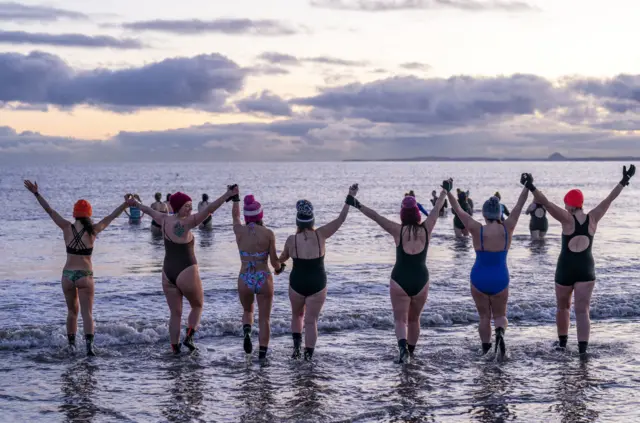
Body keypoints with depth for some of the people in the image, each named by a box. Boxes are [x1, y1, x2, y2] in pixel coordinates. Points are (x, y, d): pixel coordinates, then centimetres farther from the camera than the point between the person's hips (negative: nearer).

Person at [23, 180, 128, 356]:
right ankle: (89, 344, -22)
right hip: (85, 275, -2)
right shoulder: (94, 230, -4)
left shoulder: (67, 228, -1)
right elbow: (111, 217, 3)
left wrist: (36, 193, 11)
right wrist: (126, 203, 10)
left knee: (72, 311, 20)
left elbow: (50, 211, 4)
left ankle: (71, 344, 24)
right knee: (87, 313, -4)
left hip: (68, 275, 2)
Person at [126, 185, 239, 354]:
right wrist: (227, 195, -31)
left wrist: (136, 204, 43)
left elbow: (150, 211, 24)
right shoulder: (186, 223, -16)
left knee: (175, 313, 13)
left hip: (168, 273, 6)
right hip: (187, 273, -6)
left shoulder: (164, 220, 3)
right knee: (197, 306, 17)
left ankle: (175, 348, 11)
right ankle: (189, 336, -1)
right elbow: (208, 210, -26)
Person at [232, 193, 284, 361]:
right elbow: (274, 261, -6)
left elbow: (234, 215, 18)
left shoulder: (239, 231, -5)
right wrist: (279, 267, 17)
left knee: (247, 311, 27)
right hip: (264, 279, -2)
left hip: (244, 280, 2)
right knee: (265, 319, 10)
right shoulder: (268, 234, -10)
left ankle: (247, 332, -2)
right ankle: (262, 354, 5)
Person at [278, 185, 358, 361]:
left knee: (297, 315, 25)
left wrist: (278, 262, 32)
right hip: (318, 285, 0)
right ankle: (308, 356, 2)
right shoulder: (320, 235, -9)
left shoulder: (292, 240, -9)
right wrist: (350, 198, -3)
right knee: (311, 321, 5)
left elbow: (283, 257, 9)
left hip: (297, 284, 0)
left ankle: (297, 345, 11)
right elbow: (340, 220, -6)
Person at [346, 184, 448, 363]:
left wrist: (357, 205, -14)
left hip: (400, 280, -3)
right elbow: (437, 209, 11)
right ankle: (410, 351, 32)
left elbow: (376, 217, -16)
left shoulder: (398, 231, -10)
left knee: (400, 320, 1)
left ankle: (403, 346, -26)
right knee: (414, 320, 20)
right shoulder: (426, 229, -3)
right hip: (421, 281, 3)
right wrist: (445, 191, 25)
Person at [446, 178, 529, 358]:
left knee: (484, 316, 15)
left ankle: (486, 350, 13)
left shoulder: (477, 230, -14)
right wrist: (527, 187, 8)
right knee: (500, 315, 15)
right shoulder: (507, 229, -9)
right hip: (500, 280, 1)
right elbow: (519, 206, -1)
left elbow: (459, 211, -8)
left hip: (479, 279, -1)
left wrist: (448, 192, -1)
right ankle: (500, 331, -17)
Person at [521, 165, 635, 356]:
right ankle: (582, 348, -19)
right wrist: (624, 181, 13)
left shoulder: (567, 218, -10)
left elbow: (547, 203, -23)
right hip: (586, 270, 2)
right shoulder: (592, 218, 0)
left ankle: (562, 342, 33)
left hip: (565, 269, -2)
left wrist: (531, 188, -31)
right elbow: (609, 199, 6)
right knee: (582, 311, -5)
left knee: (563, 306, 21)